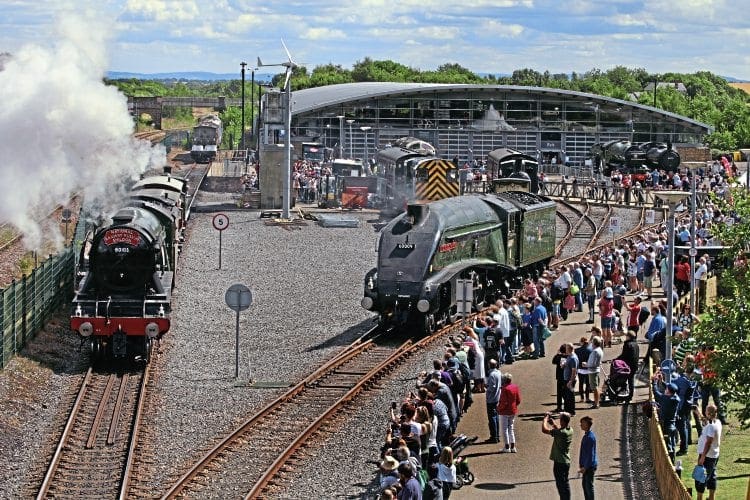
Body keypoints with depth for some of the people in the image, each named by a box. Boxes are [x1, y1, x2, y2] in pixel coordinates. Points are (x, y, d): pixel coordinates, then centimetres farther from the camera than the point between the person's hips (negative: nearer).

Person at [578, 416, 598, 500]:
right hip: (586, 465, 10)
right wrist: (581, 464, 19)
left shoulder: (590, 437, -21)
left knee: (589, 485, -3)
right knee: (584, 484, 17)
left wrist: (585, 467, -20)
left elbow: (590, 454, -22)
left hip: (590, 466, -10)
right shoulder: (586, 436, 10)